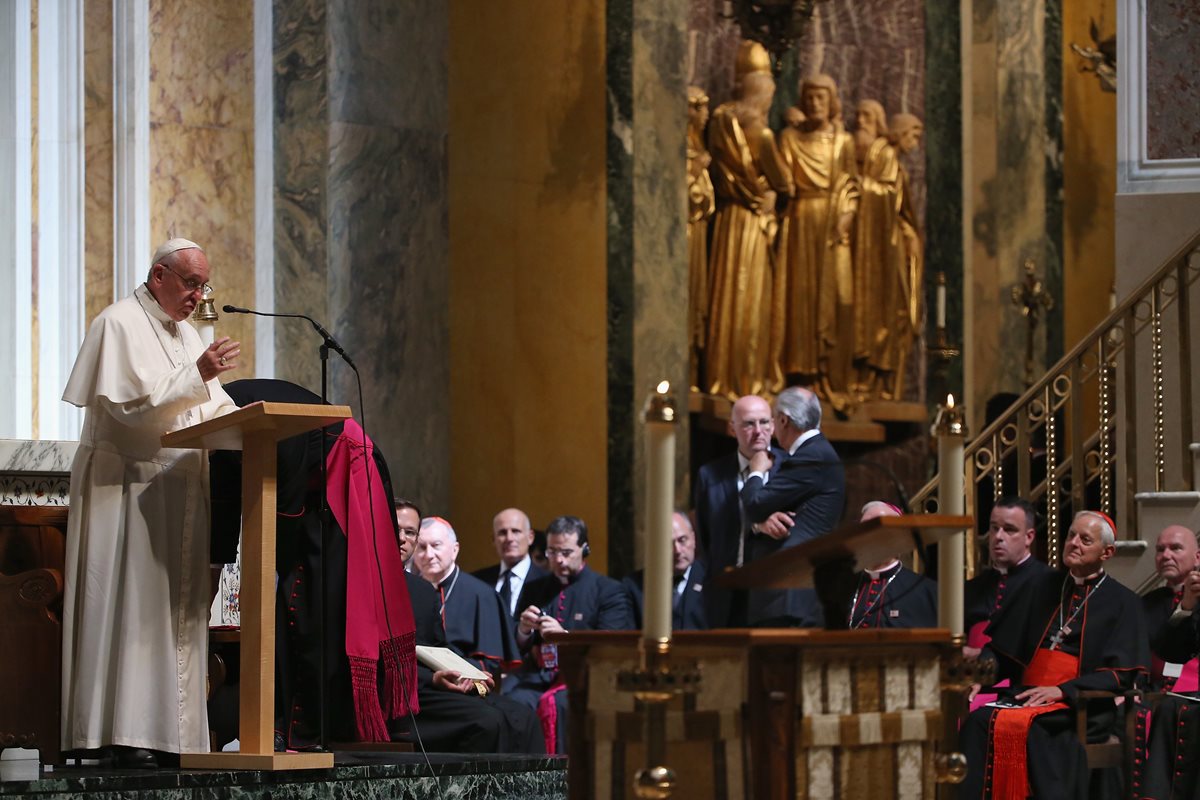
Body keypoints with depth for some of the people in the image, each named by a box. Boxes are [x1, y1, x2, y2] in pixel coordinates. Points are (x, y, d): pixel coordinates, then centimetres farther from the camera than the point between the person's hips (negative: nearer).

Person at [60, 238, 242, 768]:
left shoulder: (184, 331, 19)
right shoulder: (119, 325, -8)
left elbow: (211, 405, 18)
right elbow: (130, 403, -18)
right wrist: (197, 374, -23)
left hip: (177, 489, 8)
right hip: (126, 482, -8)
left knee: (177, 603, 3)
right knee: (133, 604, -12)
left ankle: (167, 731, 3)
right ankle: (128, 736, -14)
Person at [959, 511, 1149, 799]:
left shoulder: (1122, 603, 8)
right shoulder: (1041, 587, 21)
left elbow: (1121, 675, -2)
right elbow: (1000, 648, 21)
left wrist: (1063, 691, -14)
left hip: (1082, 709, -4)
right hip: (1025, 697, 4)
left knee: (1030, 727, -36)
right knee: (979, 721, -29)